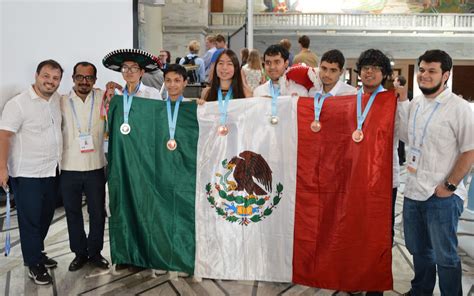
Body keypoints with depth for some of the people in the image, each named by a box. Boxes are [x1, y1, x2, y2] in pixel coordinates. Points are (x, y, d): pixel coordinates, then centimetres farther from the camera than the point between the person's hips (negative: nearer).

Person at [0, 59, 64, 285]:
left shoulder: (57, 100, 6)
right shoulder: (18, 104, -14)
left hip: (51, 172, 7)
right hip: (27, 174, -6)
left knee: (46, 217, 18)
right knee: (30, 220, 5)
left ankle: (37, 253, 37)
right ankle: (34, 264, 19)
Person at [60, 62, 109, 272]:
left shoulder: (103, 97, 0)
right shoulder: (62, 102, 0)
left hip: (95, 167, 0)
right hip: (69, 168, 0)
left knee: (97, 212, 10)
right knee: (73, 213, 12)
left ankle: (95, 251, 29)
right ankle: (79, 252, 29)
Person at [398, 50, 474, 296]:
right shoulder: (415, 104, 7)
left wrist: (449, 186, -15)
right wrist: (401, 102, 7)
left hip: (442, 196, -7)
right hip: (413, 192, 7)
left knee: (444, 255, 6)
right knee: (418, 249, 22)